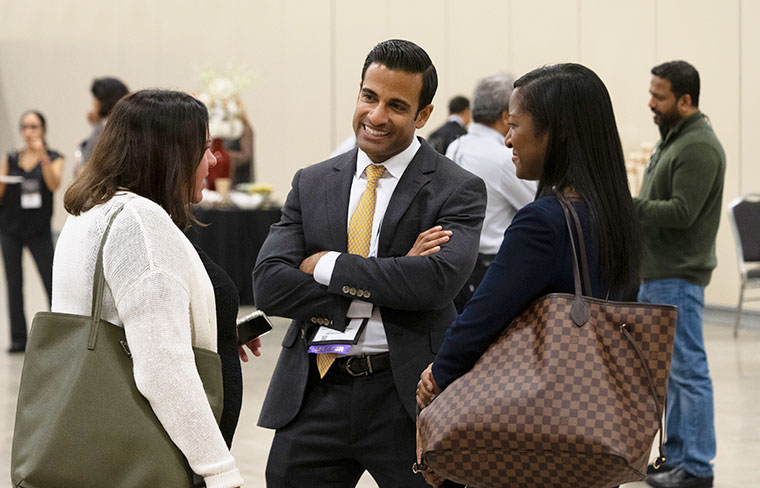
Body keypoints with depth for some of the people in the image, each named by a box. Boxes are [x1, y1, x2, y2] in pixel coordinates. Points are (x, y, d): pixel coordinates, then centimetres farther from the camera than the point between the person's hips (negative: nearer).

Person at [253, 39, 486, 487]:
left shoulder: (458, 190, -2)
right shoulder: (311, 184, 10)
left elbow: (439, 281, -20)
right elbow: (269, 286, -2)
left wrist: (328, 265, -11)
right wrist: (390, 281, -11)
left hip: (407, 399, -3)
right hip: (314, 397, 3)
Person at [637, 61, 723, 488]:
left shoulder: (699, 148, -16)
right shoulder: (673, 139, 16)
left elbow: (680, 212, -23)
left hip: (678, 277, -11)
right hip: (656, 274, 11)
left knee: (687, 370, -6)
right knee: (667, 368, 16)